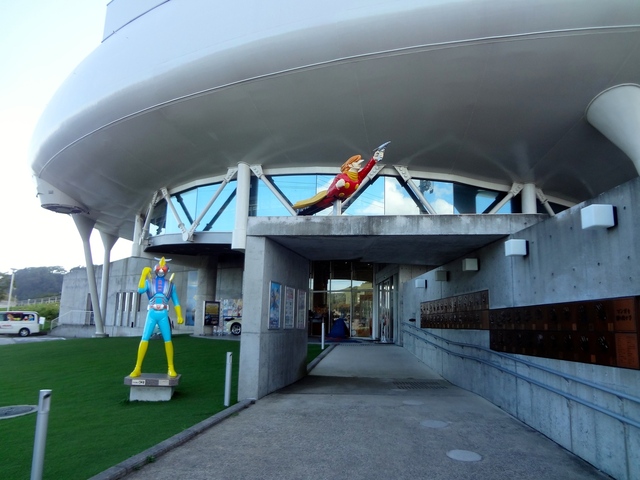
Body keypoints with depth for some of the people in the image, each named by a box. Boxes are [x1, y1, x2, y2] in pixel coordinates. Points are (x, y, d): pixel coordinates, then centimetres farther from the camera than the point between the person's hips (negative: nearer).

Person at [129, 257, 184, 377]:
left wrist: (179, 316, 3)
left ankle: (171, 368, 3)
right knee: (144, 339, -8)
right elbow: (140, 290, -15)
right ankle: (137, 369, -3)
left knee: (168, 340, -4)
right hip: (151, 314, 0)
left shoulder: (170, 285, 9)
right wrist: (144, 275, -21)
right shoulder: (149, 282, 6)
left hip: (163, 315, 1)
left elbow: (176, 302, 11)